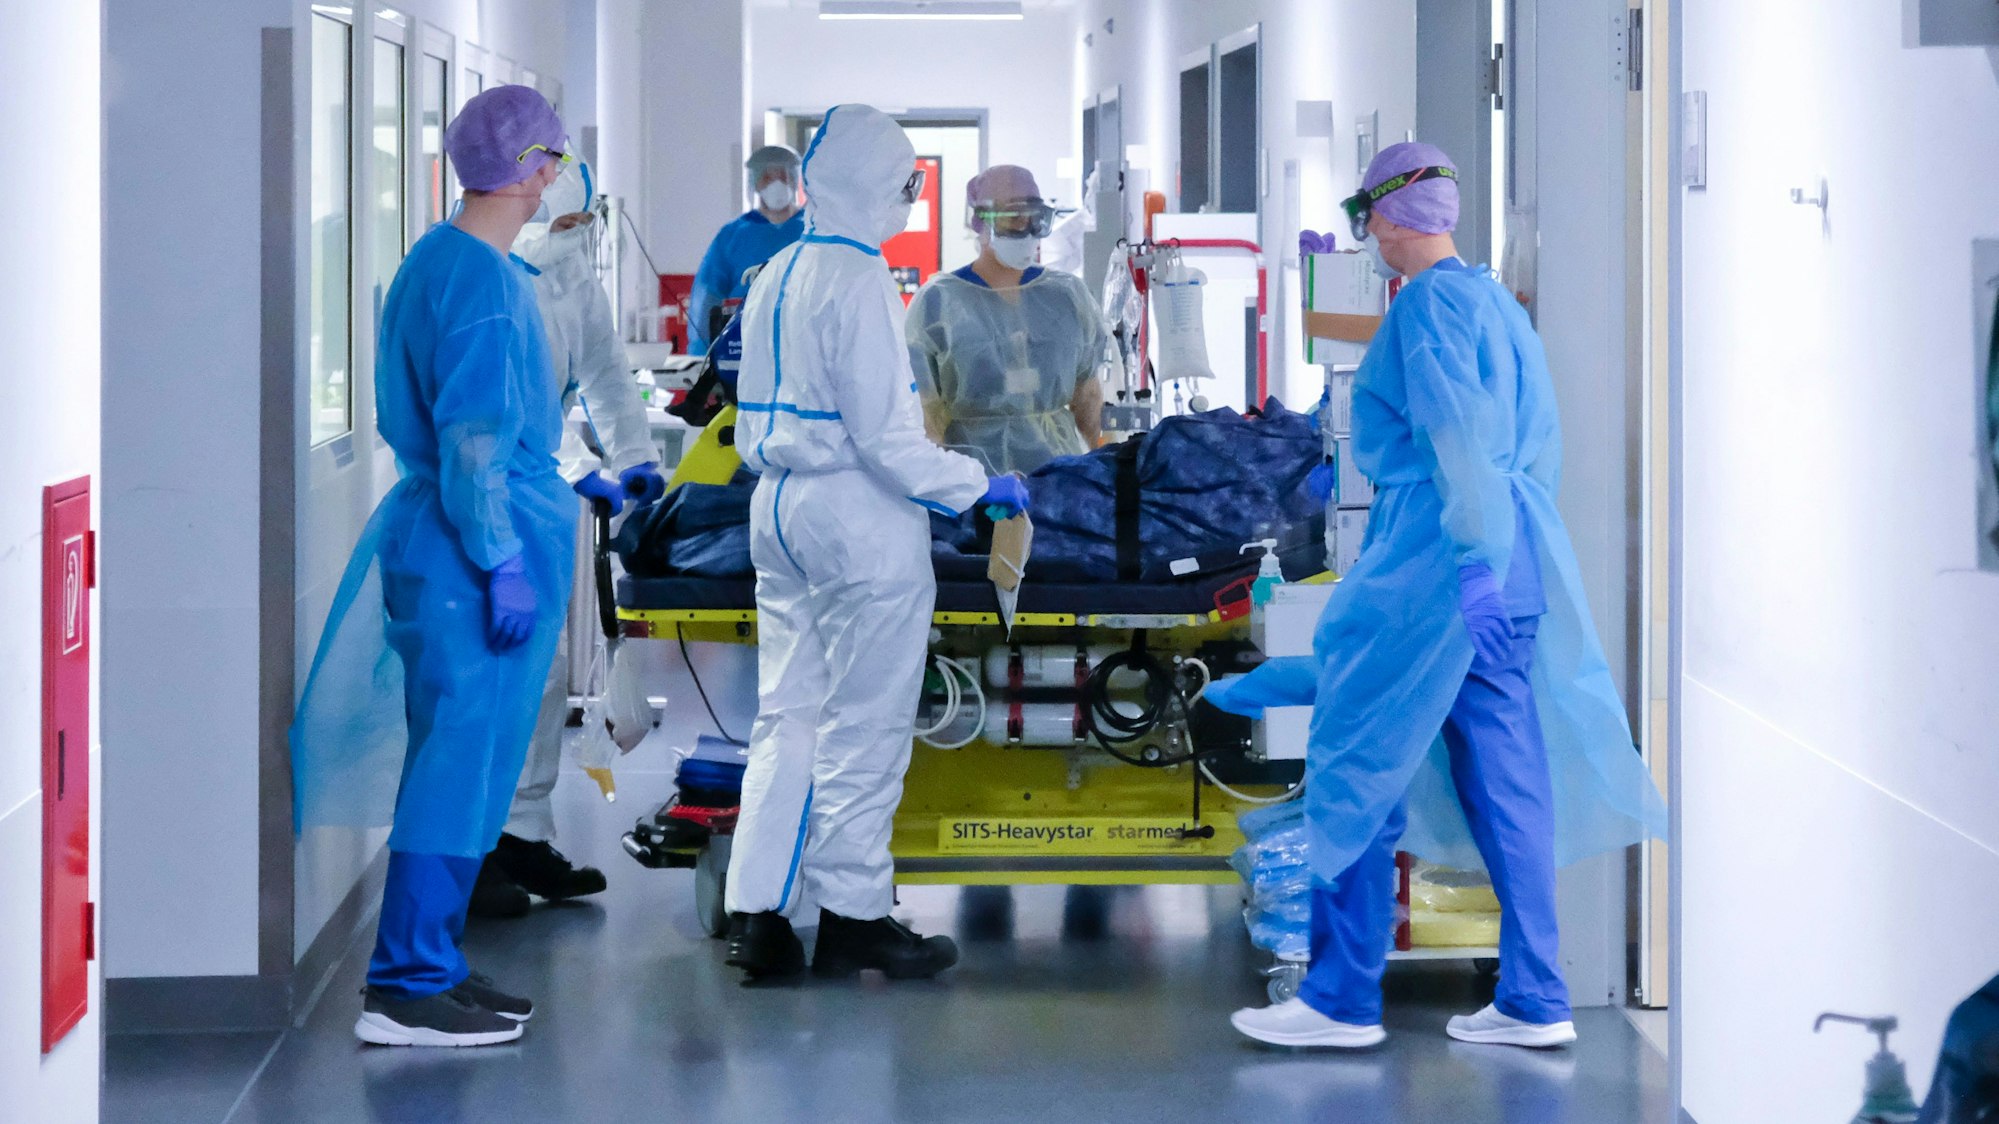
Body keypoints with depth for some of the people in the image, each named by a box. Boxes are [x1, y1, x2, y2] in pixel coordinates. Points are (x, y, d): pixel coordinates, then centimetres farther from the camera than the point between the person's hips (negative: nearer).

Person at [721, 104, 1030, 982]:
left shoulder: (775, 275, 9)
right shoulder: (860, 281, -16)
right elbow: (885, 435, -19)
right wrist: (979, 487, -10)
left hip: (777, 508, 8)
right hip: (859, 516, -8)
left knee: (786, 715, 11)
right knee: (864, 726, 2)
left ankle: (756, 913, 9)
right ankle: (852, 915, 10)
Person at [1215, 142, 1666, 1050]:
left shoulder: (1430, 304, -10)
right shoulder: (1499, 303, 17)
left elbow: (1459, 434, -19)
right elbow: (1538, 441, 19)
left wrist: (1475, 555, -23)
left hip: (1435, 559, -9)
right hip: (1519, 562, 9)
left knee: (1356, 763, -1)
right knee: (1507, 773, 9)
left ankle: (1343, 997, 2)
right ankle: (1534, 999, 9)